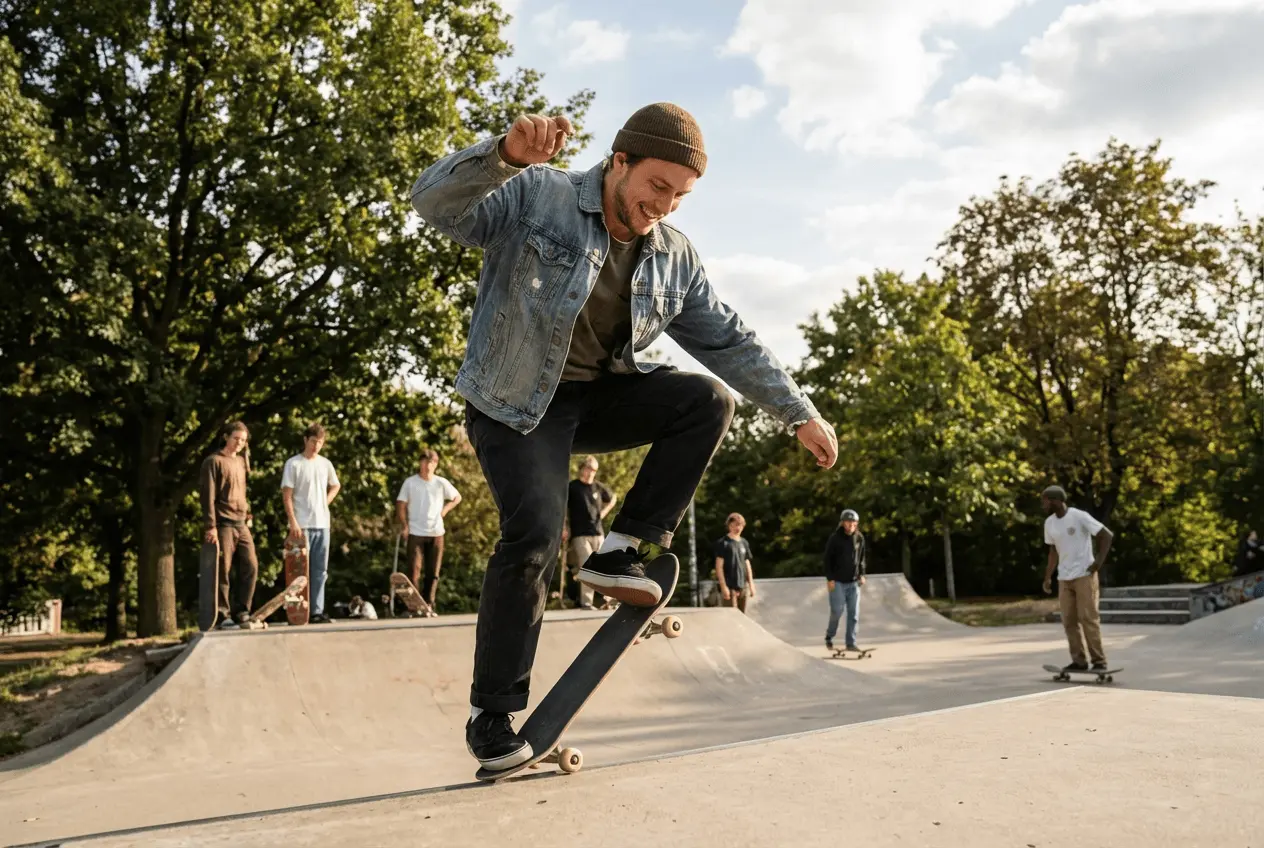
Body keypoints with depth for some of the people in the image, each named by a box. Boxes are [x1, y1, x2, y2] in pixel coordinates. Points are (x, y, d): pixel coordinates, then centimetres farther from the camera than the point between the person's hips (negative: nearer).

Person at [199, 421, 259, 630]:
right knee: (223, 571, -4)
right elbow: (207, 496, -11)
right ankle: (223, 616, 1)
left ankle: (241, 612, 10)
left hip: (241, 524, 7)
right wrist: (210, 526, -17)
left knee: (251, 566, 2)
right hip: (223, 524, -7)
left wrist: (248, 515, 13)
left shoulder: (241, 461, 17)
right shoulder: (214, 461, -5)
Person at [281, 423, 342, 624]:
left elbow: (335, 486, 27)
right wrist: (293, 523, -16)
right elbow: (287, 496, -9)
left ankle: (317, 611, 15)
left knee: (320, 570, 8)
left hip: (322, 524, 5)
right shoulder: (293, 464, -6)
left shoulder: (325, 464, 10)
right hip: (302, 525, -5)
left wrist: (326, 502, 9)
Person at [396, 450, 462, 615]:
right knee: (415, 572, -5)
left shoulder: (441, 483, 3)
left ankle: (429, 605, 12)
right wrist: (404, 526, -9)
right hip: (415, 533, -2)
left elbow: (457, 497, 16)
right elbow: (401, 505, 0)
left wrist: (445, 510, 2)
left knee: (433, 573, 5)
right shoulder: (410, 482, -2)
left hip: (436, 533, 2)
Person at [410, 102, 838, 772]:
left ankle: (622, 552, -10)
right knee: (534, 535, -21)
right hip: (516, 403, -5)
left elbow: (729, 340, 5)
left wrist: (799, 414, 3)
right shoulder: (534, 196, -12)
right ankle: (491, 715, -4)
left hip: (601, 396, 5)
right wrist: (505, 155, -44)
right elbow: (434, 203, -24)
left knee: (708, 402, -16)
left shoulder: (674, 257, 1)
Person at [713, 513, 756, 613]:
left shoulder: (744, 543, 12)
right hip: (729, 586, -6)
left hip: (742, 585, 6)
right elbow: (719, 566, -8)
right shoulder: (723, 543, -6)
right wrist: (723, 586, -15)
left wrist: (751, 584, 12)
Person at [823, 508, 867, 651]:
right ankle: (829, 637, 17)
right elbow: (828, 559, -7)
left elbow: (863, 557, 15)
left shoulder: (859, 538, 4)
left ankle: (850, 643, 10)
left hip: (854, 582, 4)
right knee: (837, 611, -6)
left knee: (854, 613, 2)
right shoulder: (835, 538, -8)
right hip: (837, 581, -4)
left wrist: (862, 574, 6)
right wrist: (829, 578, -11)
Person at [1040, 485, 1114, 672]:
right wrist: (1048, 577, 13)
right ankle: (1079, 660, 9)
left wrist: (1099, 561, -14)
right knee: (1069, 621, 2)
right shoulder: (1049, 523, 7)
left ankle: (1099, 660, 3)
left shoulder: (1079, 517, -12)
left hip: (1085, 575, -6)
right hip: (1064, 578, 6)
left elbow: (1107, 535, -8)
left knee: (1088, 618, -6)